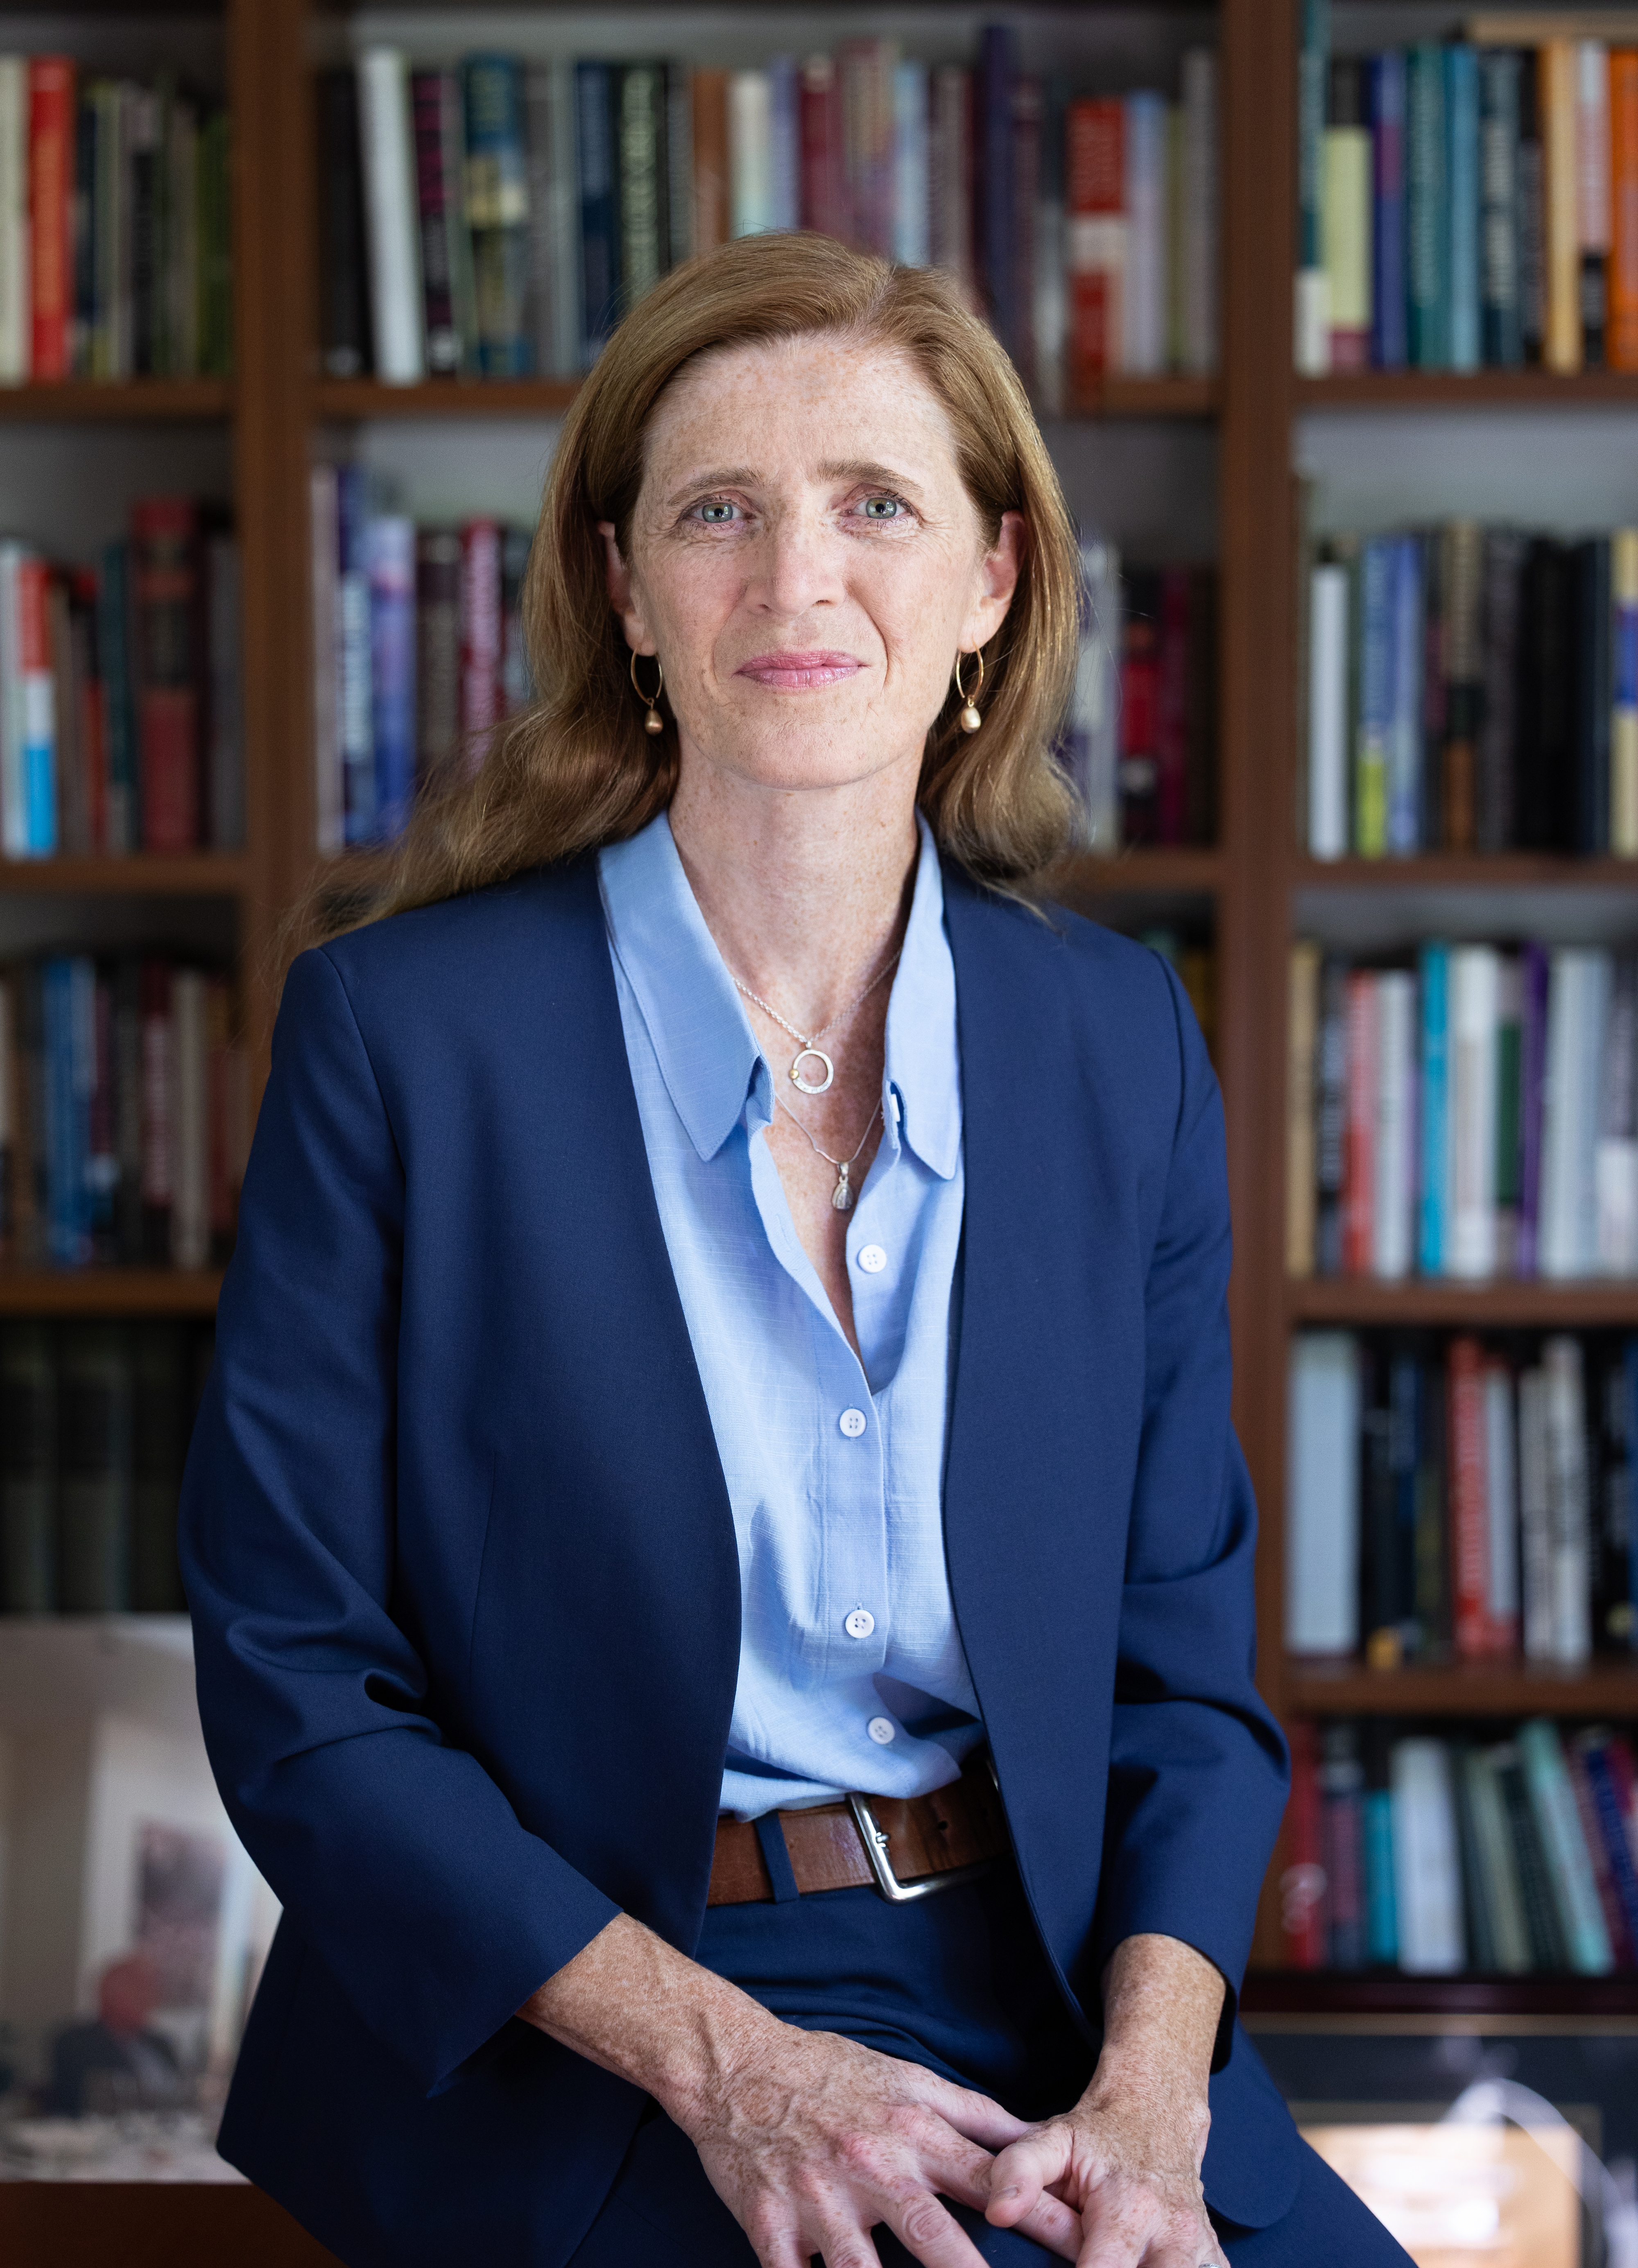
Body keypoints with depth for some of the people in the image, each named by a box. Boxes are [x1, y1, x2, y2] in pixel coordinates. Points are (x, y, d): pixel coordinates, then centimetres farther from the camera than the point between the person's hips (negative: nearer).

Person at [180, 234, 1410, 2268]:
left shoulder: (1120, 1042, 5)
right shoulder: (400, 1029, -6)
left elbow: (1183, 1652, 8)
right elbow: (296, 1683, -5)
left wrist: (1145, 2094, -10)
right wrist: (717, 2054, -14)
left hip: (1044, 2007, 4)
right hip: (560, 2045, -4)